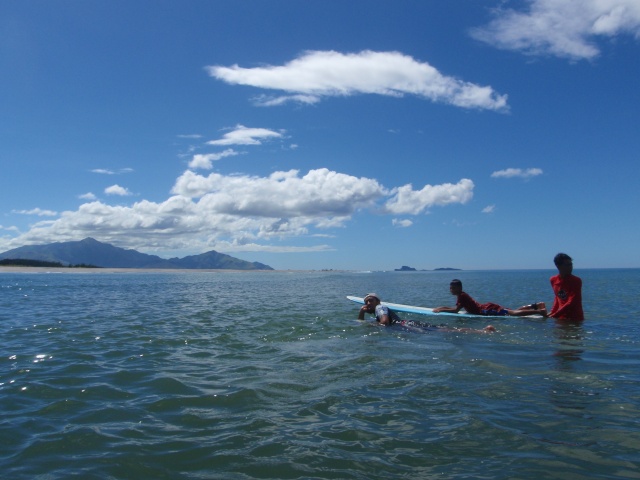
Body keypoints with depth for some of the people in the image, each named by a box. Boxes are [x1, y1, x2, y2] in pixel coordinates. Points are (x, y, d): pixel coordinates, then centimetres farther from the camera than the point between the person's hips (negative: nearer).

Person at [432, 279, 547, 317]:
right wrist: (441, 307, 22)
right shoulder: (463, 295, 18)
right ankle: (536, 306, 11)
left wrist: (441, 310, -11)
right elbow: (456, 308, 30)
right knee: (513, 311, 11)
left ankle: (539, 311, -26)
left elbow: (456, 310, -19)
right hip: (487, 307, 9)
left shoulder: (462, 296, -10)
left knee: (513, 313, -18)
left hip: (487, 310, -9)